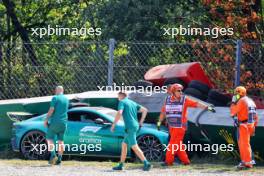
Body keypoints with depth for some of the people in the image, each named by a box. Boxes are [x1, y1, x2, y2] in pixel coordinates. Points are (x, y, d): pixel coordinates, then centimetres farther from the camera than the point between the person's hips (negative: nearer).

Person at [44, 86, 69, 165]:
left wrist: (46, 120, -8)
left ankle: (53, 155, -14)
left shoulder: (55, 98, -7)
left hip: (55, 121, -5)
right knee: (60, 141, 8)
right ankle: (59, 159, 3)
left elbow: (51, 110, -14)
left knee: (49, 138, 3)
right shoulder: (66, 99, 12)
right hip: (64, 122, 5)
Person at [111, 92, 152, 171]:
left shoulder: (122, 102, -3)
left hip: (130, 128, -9)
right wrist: (141, 122, 21)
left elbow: (119, 113, -20)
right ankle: (120, 165, 20)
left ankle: (146, 163, -19)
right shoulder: (133, 103, 19)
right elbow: (145, 110, 18)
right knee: (124, 145, 17)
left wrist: (113, 125, -14)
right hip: (135, 126, 9)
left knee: (134, 147, -11)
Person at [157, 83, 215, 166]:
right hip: (171, 127, 5)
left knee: (174, 144, -5)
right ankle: (185, 160, 16)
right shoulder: (168, 100, 4)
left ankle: (169, 161, 1)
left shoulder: (184, 100, -7)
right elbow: (163, 111, 16)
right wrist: (159, 122, 20)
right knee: (178, 145, 8)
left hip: (180, 127, -5)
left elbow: (196, 104, -10)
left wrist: (207, 107, -16)